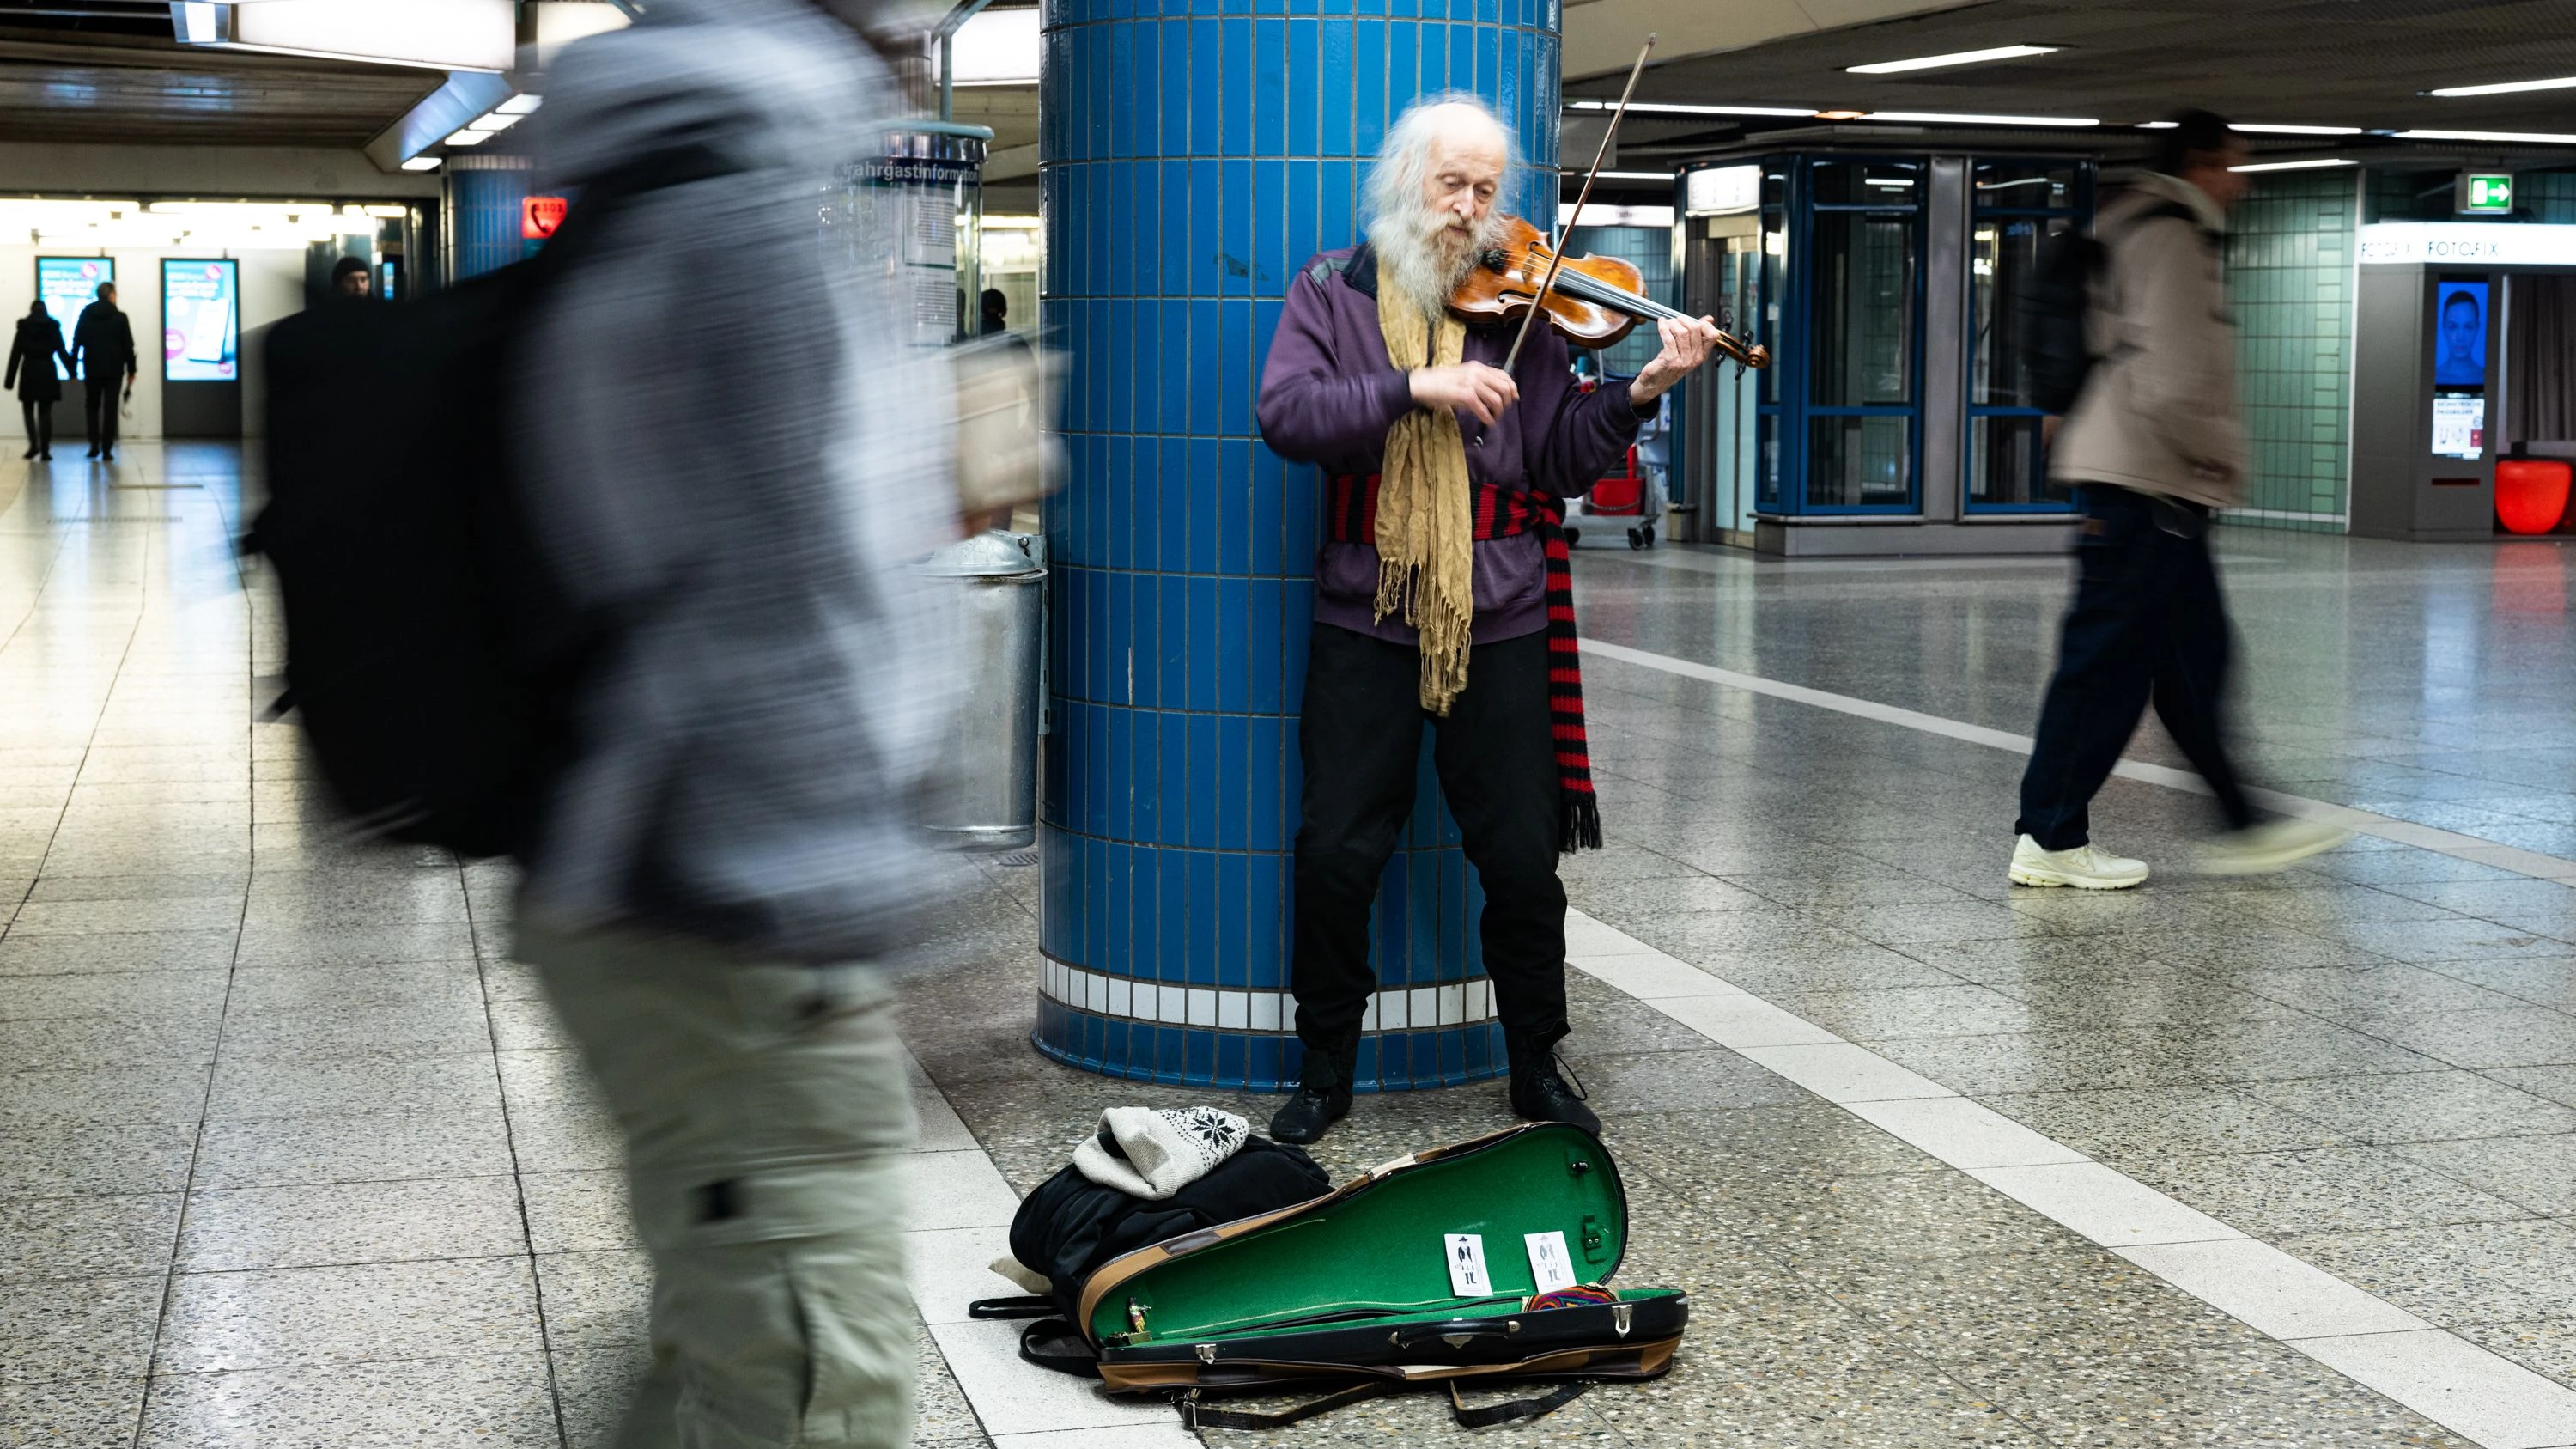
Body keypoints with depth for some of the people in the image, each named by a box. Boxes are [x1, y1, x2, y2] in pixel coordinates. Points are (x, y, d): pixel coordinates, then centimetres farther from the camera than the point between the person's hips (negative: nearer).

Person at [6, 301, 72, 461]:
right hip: (48, 372, 1)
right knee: (45, 412, 5)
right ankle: (45, 450, 0)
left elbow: (15, 355, 1)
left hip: (29, 372, -1)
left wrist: (10, 381, 2)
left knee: (28, 408, 14)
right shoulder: (53, 327, 3)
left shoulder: (23, 328, 1)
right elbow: (62, 352, 3)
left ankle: (34, 444, -2)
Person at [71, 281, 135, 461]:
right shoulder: (120, 317, -3)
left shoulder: (85, 315, 4)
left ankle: (94, 445, 4)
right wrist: (131, 371, 4)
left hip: (92, 370, 2)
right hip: (114, 370, -2)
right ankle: (107, 450, -2)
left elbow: (76, 343, 3)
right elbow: (128, 346, -3)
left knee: (92, 406, 15)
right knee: (110, 409, 2)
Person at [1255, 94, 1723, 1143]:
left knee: (1523, 860, 3)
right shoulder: (1332, 292, 5)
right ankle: (1326, 1068, 16)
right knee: (1336, 853, -2)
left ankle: (1537, 1067, 21)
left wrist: (1638, 394, -12)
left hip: (1499, 628, 1)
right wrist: (1415, 387, -21)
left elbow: (1561, 464, 4)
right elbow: (1285, 415, -11)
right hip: (1365, 623, -1)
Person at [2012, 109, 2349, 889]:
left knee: (2194, 660, 11)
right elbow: (2175, 375, -20)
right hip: (2145, 478, -11)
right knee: (2108, 657, -8)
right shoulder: (2172, 236, -12)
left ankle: (2242, 828, 16)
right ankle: (2050, 840, -4)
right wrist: (2220, 453, -9)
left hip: (2155, 482, 11)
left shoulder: (2138, 230, 21)